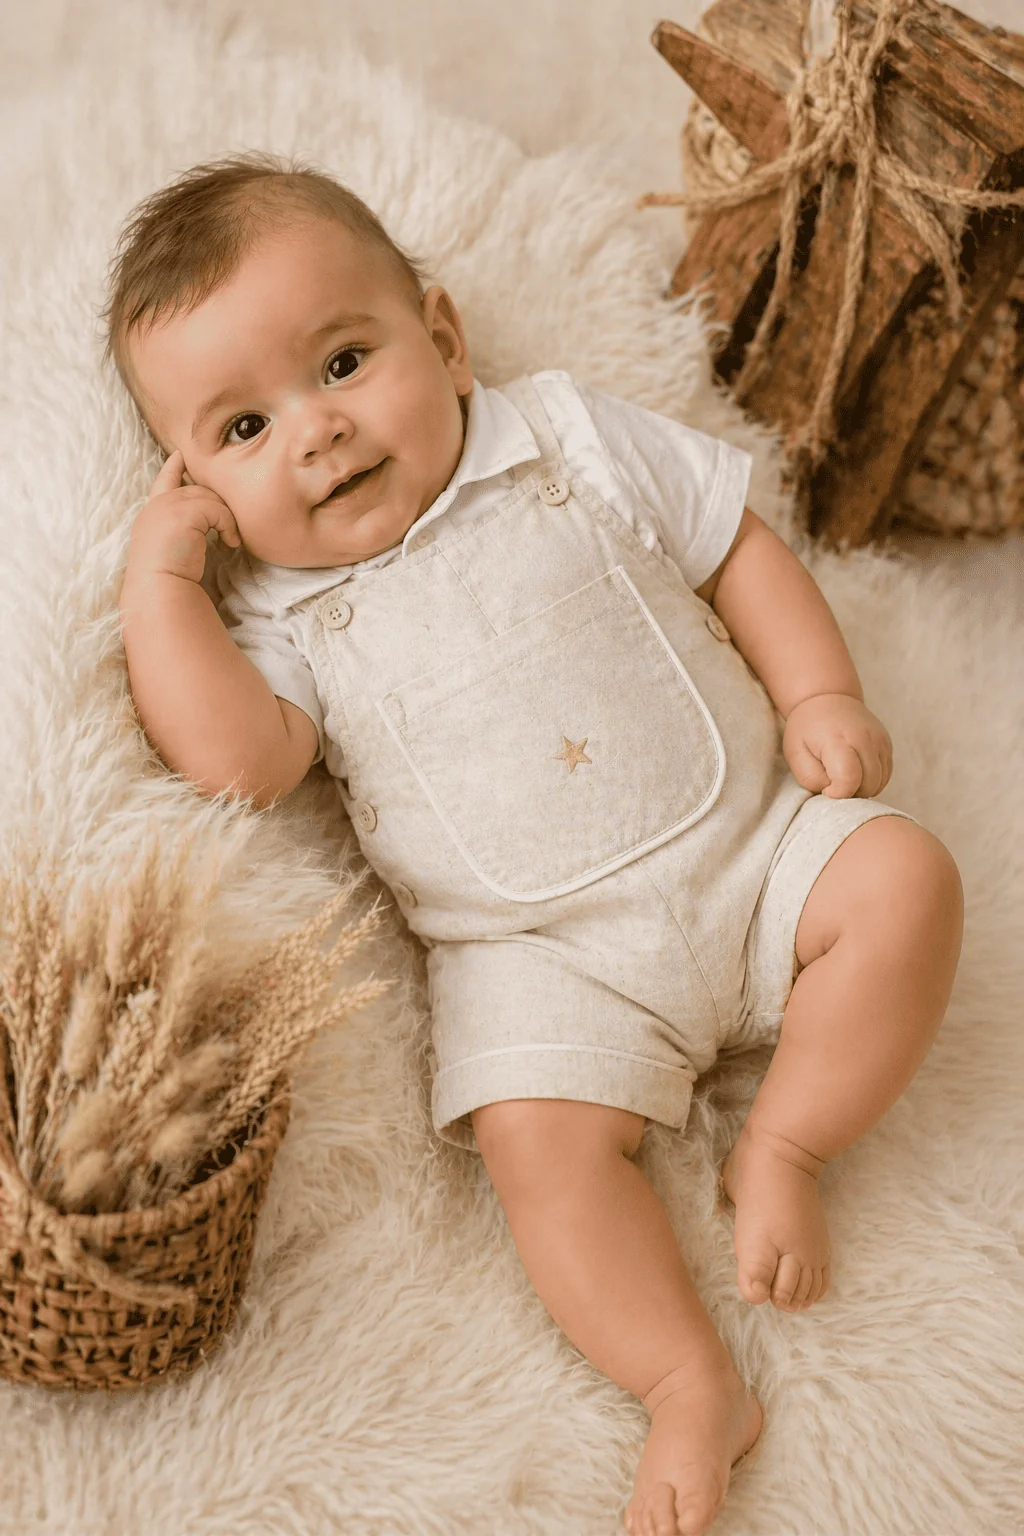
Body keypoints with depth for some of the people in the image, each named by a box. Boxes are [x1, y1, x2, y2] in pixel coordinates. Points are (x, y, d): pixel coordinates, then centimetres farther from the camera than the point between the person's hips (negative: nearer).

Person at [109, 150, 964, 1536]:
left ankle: (780, 1149, -2)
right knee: (542, 1139, -21)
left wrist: (821, 696, -3)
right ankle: (691, 1387, -8)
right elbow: (235, 761, -16)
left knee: (906, 877, -17)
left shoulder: (571, 438, 4)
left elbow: (738, 546, 9)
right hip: (545, 954, -1)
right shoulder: (281, 612, 2)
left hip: (749, 837, 2)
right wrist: (160, 572, -12)